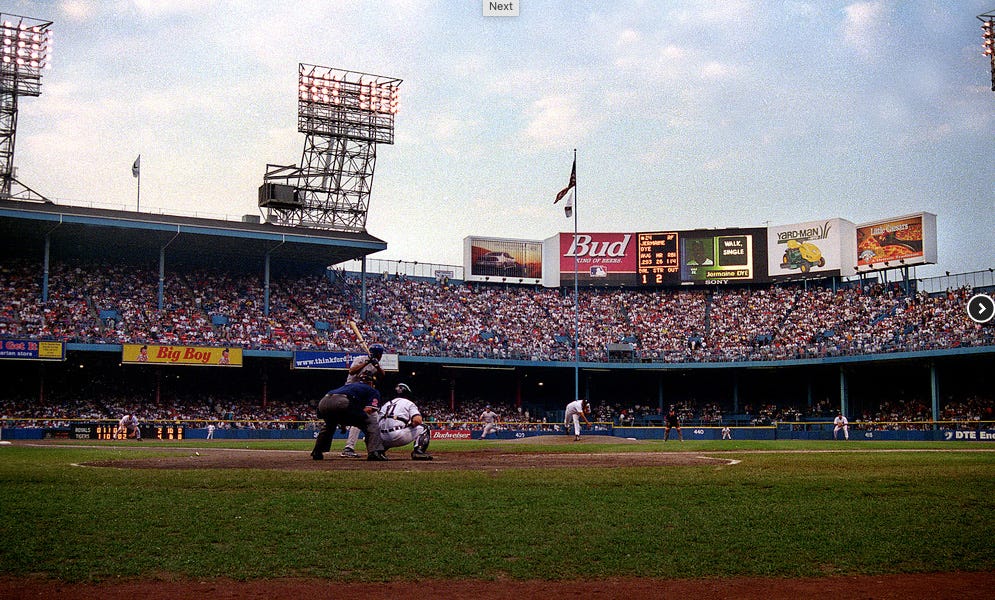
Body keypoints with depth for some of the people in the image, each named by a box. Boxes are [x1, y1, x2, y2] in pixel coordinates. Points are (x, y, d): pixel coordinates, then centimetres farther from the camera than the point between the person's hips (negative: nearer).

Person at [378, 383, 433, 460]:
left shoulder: (385, 405, 26)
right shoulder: (409, 403, 9)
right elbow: (417, 420, -9)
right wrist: (412, 425, 13)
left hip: (384, 439, 6)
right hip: (398, 436, -6)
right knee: (423, 428, 12)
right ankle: (418, 451, -8)